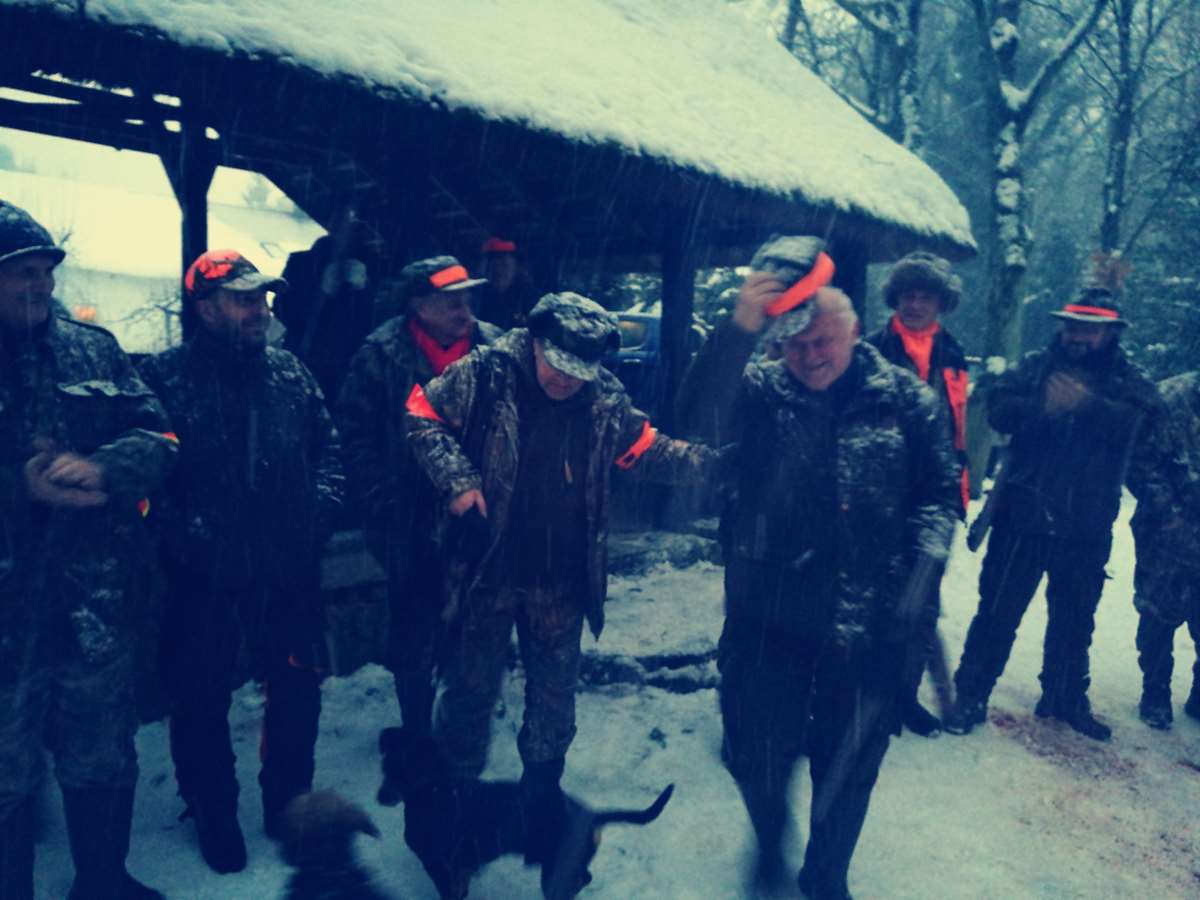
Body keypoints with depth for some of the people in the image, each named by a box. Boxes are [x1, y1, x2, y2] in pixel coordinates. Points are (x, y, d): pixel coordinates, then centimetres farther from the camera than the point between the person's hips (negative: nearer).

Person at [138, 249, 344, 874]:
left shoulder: (290, 374, 7)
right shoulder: (164, 377, -7)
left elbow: (328, 448, 11)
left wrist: (319, 508, -3)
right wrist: (182, 535, -18)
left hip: (291, 572, 4)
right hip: (205, 578, -3)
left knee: (298, 692, 15)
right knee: (201, 703, 11)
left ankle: (289, 806, 38)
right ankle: (214, 819, 35)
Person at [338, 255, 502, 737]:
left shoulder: (495, 348, -3)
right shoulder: (382, 355, -9)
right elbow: (356, 437, -6)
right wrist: (383, 507, -10)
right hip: (413, 524, -2)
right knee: (415, 634, 12)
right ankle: (418, 732, 31)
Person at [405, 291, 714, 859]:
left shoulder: (606, 399, -3)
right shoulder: (485, 373, -12)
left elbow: (646, 450, 6)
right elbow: (424, 417, -5)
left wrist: (712, 463, -8)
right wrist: (457, 480, -16)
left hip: (561, 579, 3)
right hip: (487, 571, -2)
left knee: (555, 691, 16)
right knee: (472, 684, 12)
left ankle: (543, 792, 39)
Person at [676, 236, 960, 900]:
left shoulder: (903, 398, -1)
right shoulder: (758, 390, -5)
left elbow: (941, 491, 5)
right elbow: (699, 421, -26)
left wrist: (921, 569, -10)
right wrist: (740, 329, -35)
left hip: (866, 623, 1)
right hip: (768, 616, -1)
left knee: (850, 765, 15)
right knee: (757, 754, 10)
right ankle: (770, 842, 46)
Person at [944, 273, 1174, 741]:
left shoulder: (1133, 386, 2)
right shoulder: (1035, 367, 0)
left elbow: (1142, 450, -6)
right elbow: (999, 408, -14)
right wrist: (1043, 407, -30)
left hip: (1087, 531, 2)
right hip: (1023, 519, -2)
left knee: (1074, 619, 18)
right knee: (998, 611, 2)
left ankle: (1065, 698, 37)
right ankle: (970, 696, 16)